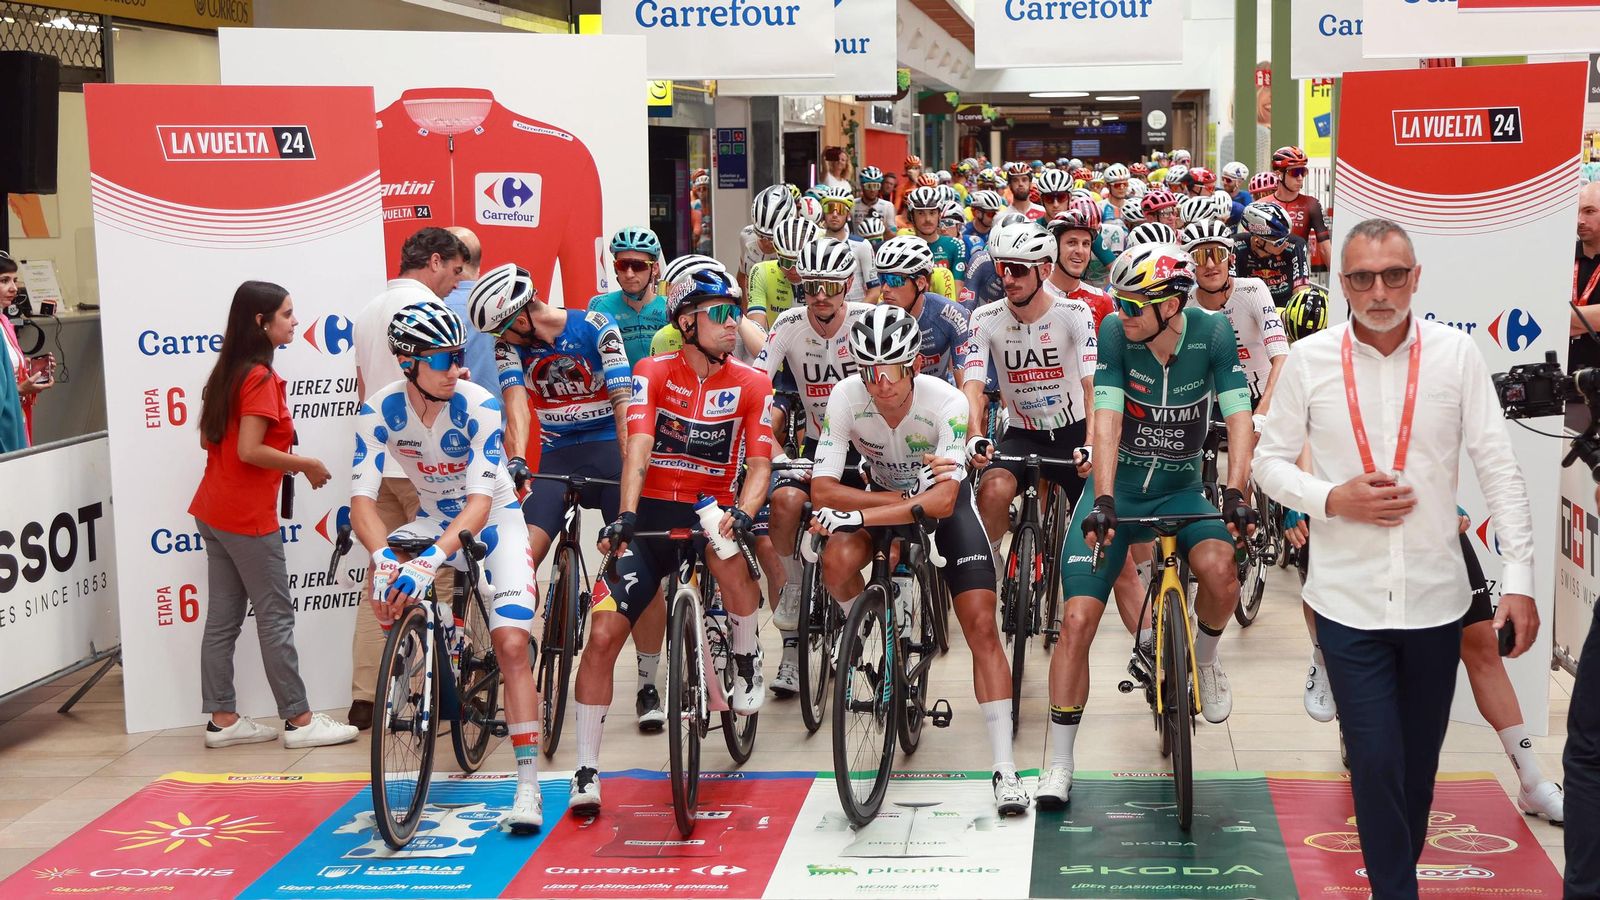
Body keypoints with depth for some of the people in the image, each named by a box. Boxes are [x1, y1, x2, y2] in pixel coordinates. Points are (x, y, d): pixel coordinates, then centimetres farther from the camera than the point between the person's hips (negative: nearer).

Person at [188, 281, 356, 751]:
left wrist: (281, 461, 14)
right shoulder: (261, 378, -16)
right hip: (248, 517, -9)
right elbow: (249, 450, -23)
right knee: (276, 617, -2)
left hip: (213, 511, 9)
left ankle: (222, 720, 15)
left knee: (223, 618, 11)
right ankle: (299, 721, 4)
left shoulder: (227, 372, 11)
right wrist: (305, 464, -12)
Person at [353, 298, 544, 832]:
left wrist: (433, 557, -50)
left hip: (493, 522, -3)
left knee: (511, 645, -16)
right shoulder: (380, 410, -19)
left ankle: (528, 787, -12)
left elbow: (481, 499, -34)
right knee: (385, 587, -26)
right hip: (435, 519, 3)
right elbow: (362, 496, -24)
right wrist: (383, 556, -44)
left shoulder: (479, 407, -27)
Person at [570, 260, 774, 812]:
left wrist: (742, 515, -28)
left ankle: (747, 661, -7)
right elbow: (639, 449, -16)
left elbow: (759, 463, -7)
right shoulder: (653, 373, -3)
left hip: (711, 508, 0)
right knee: (603, 633, -11)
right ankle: (586, 771, 2)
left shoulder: (751, 384, -1)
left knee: (728, 554, -37)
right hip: (653, 512, 0)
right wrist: (625, 515, -32)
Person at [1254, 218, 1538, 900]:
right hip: (1348, 599, -1)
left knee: (1419, 761, 14)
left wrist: (1519, 579, -7)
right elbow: (1270, 462, 3)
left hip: (1435, 596, 1)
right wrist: (1333, 499, -15)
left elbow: (1500, 471, -2)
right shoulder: (1308, 359, -5)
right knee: (1377, 763, -3)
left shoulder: (1456, 353, -4)